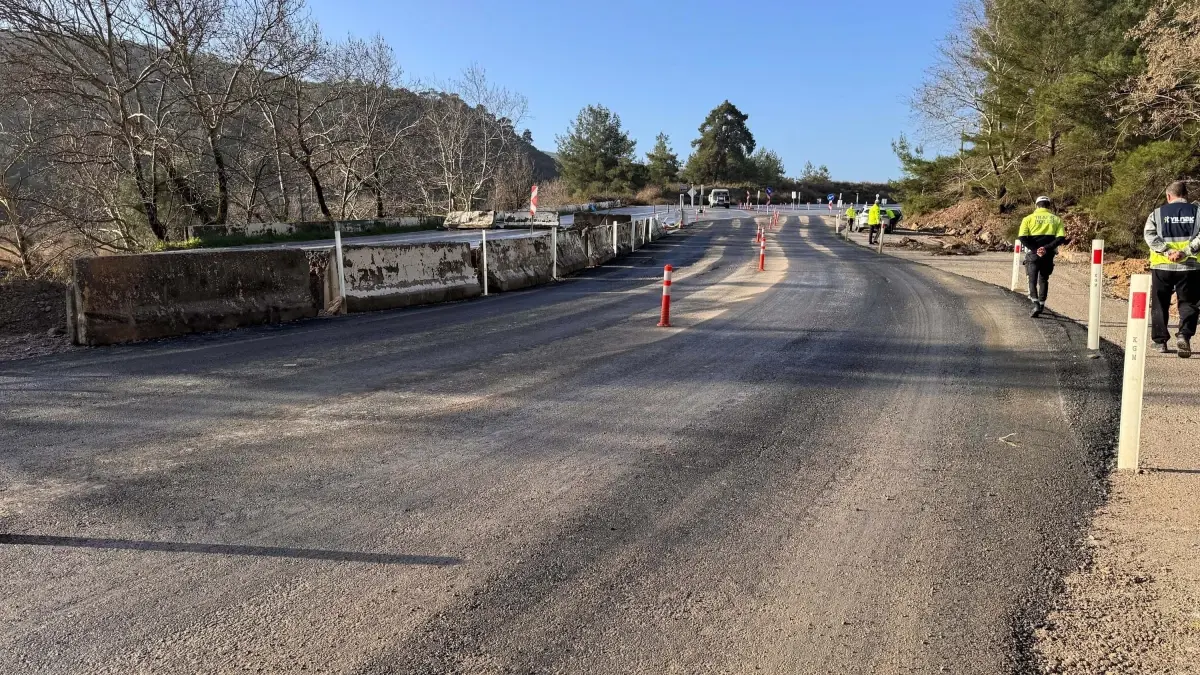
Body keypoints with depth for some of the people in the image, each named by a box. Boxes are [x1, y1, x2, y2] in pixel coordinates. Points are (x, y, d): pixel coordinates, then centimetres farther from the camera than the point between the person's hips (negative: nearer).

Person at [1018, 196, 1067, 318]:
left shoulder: (1029, 218, 0)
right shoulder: (1056, 219, 6)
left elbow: (1022, 238, -12)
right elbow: (1061, 238, -7)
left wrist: (1035, 249, -13)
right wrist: (1047, 248, -13)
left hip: (1033, 253, -2)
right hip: (1048, 255, 2)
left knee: (1032, 281, 4)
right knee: (1044, 280, 18)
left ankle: (1036, 304, -15)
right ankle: (1041, 305, 25)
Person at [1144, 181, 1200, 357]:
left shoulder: (1157, 213, 5)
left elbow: (1150, 236, -9)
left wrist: (1167, 252, -14)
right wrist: (1185, 252, -14)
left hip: (1162, 266, 0)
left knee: (1160, 305, 12)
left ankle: (1161, 341, 13)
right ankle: (1184, 335, -13)